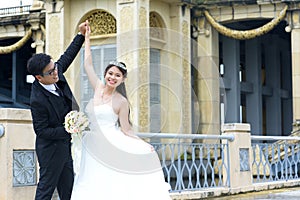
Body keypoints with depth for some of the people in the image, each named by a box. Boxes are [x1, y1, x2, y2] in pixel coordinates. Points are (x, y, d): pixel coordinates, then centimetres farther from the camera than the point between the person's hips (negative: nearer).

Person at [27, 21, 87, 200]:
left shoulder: (56, 71, -8)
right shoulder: (38, 100, -29)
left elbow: (67, 57, 13)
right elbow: (42, 131, -22)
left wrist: (81, 35, 9)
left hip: (65, 145, 8)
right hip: (51, 148, -8)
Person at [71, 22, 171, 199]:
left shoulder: (122, 102, -4)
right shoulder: (98, 88, 8)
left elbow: (126, 130, -1)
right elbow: (88, 64, 15)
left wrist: (144, 144, -14)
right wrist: (87, 37, 20)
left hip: (114, 147, -4)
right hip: (95, 148, 4)